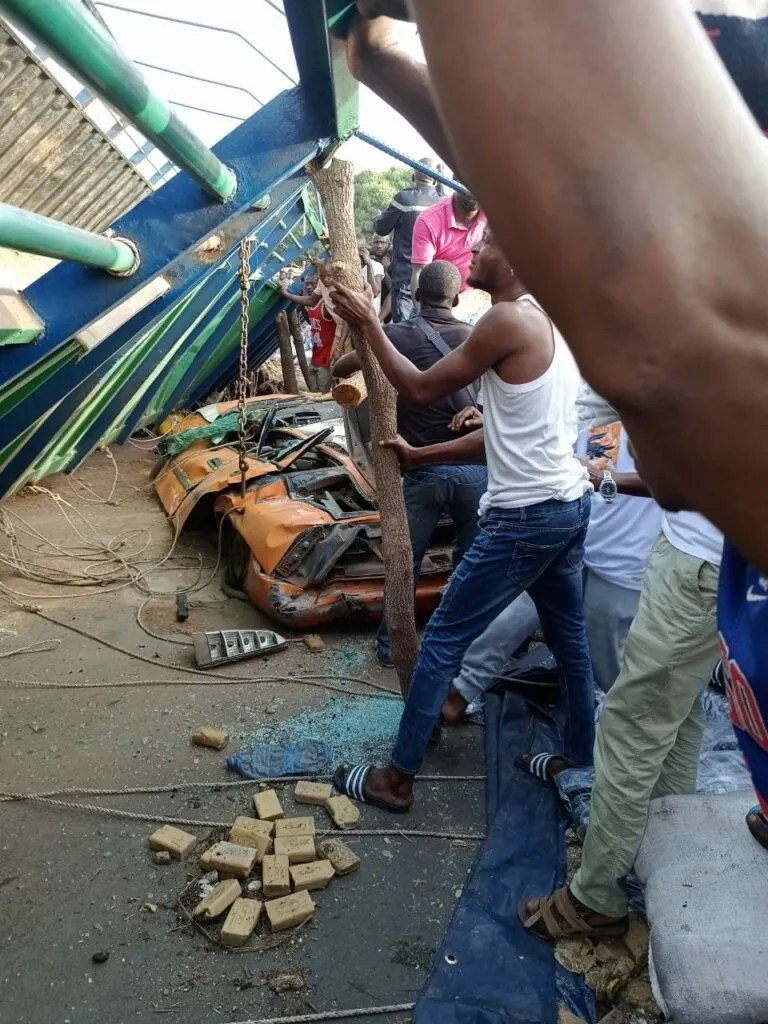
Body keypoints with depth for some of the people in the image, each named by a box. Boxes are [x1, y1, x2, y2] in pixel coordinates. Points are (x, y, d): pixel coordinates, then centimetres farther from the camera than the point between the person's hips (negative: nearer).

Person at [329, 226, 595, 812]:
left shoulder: (508, 320, -16)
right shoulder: (550, 320, 12)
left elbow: (420, 390, -9)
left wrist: (368, 324, 0)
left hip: (525, 516, -9)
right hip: (569, 503, 9)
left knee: (443, 641, 0)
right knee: (569, 637, 21)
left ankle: (398, 779, 10)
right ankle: (582, 758, 37)